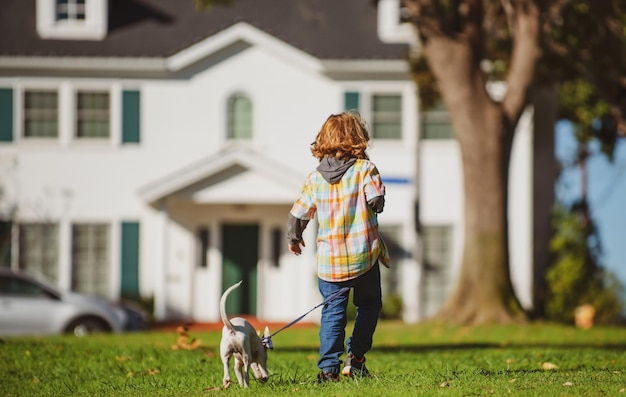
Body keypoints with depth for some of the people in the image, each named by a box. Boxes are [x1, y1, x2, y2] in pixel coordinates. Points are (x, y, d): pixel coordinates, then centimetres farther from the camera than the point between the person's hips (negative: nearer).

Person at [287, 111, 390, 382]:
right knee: (368, 304, 18)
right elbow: (377, 202, -16)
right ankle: (355, 356, 7)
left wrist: (294, 239, 26)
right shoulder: (365, 169, -8)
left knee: (333, 312, 7)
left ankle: (329, 367, -2)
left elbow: (298, 214, 6)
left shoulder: (314, 178, 2)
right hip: (364, 257, -2)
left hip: (329, 260, 2)